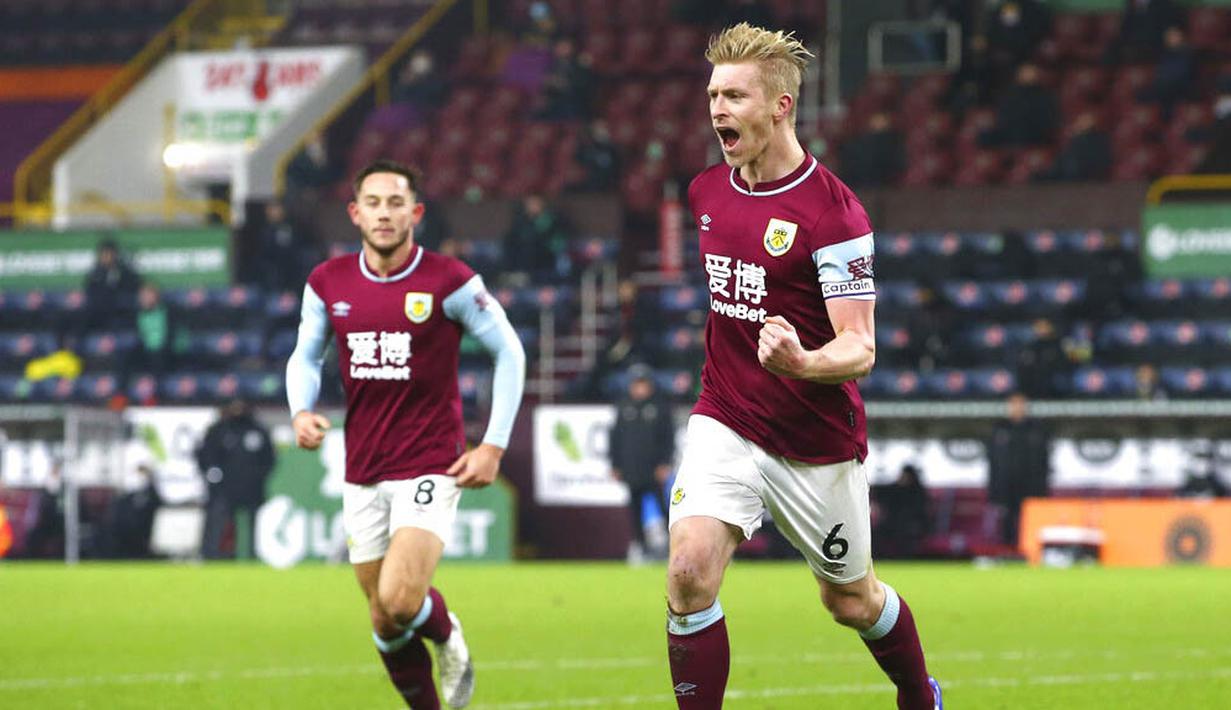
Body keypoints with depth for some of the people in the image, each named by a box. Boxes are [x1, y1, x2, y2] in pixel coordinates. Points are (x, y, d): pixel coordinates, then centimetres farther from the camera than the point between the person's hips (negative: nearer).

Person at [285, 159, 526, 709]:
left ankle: (447, 634, 14)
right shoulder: (327, 283, 2)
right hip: (363, 473, 4)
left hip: (431, 468, -4)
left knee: (400, 602, -21)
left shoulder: (449, 281, -9)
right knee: (385, 623, 5)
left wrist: (494, 445, -5)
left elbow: (508, 351, 0)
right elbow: (305, 355, 16)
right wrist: (301, 411, -5)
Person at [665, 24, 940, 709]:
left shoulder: (833, 211, -18)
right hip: (725, 422, 4)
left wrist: (801, 363, -41)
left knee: (852, 601, 14)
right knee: (691, 570, -20)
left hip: (818, 443, -4)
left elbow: (859, 347, -20)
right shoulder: (706, 190, 2)